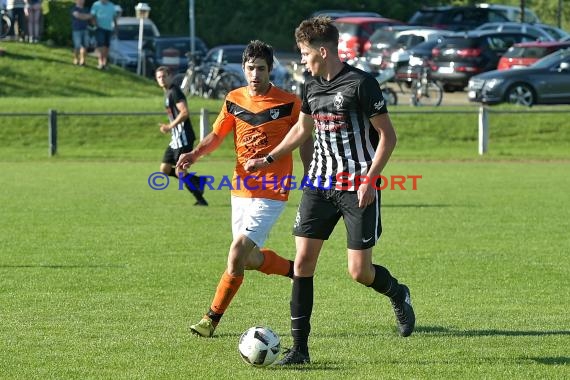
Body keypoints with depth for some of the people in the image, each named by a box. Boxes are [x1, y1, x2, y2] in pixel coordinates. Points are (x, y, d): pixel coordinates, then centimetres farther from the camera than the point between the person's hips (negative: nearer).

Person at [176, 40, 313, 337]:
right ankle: (296, 271, 40)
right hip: (240, 189, 6)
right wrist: (194, 154, -7)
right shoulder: (234, 100, 4)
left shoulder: (289, 103, -8)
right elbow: (216, 136, 12)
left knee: (237, 255, -16)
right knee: (251, 259, 13)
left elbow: (305, 143, 1)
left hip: (271, 193, -6)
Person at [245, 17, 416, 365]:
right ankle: (300, 347, 1)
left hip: (358, 188, -6)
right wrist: (268, 160, 27)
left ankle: (398, 294, 29)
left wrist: (369, 181, -19)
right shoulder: (312, 86, 9)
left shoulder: (361, 84, -13)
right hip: (320, 183, 6)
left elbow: (388, 136, -12)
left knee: (360, 271, -7)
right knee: (303, 260, -4)